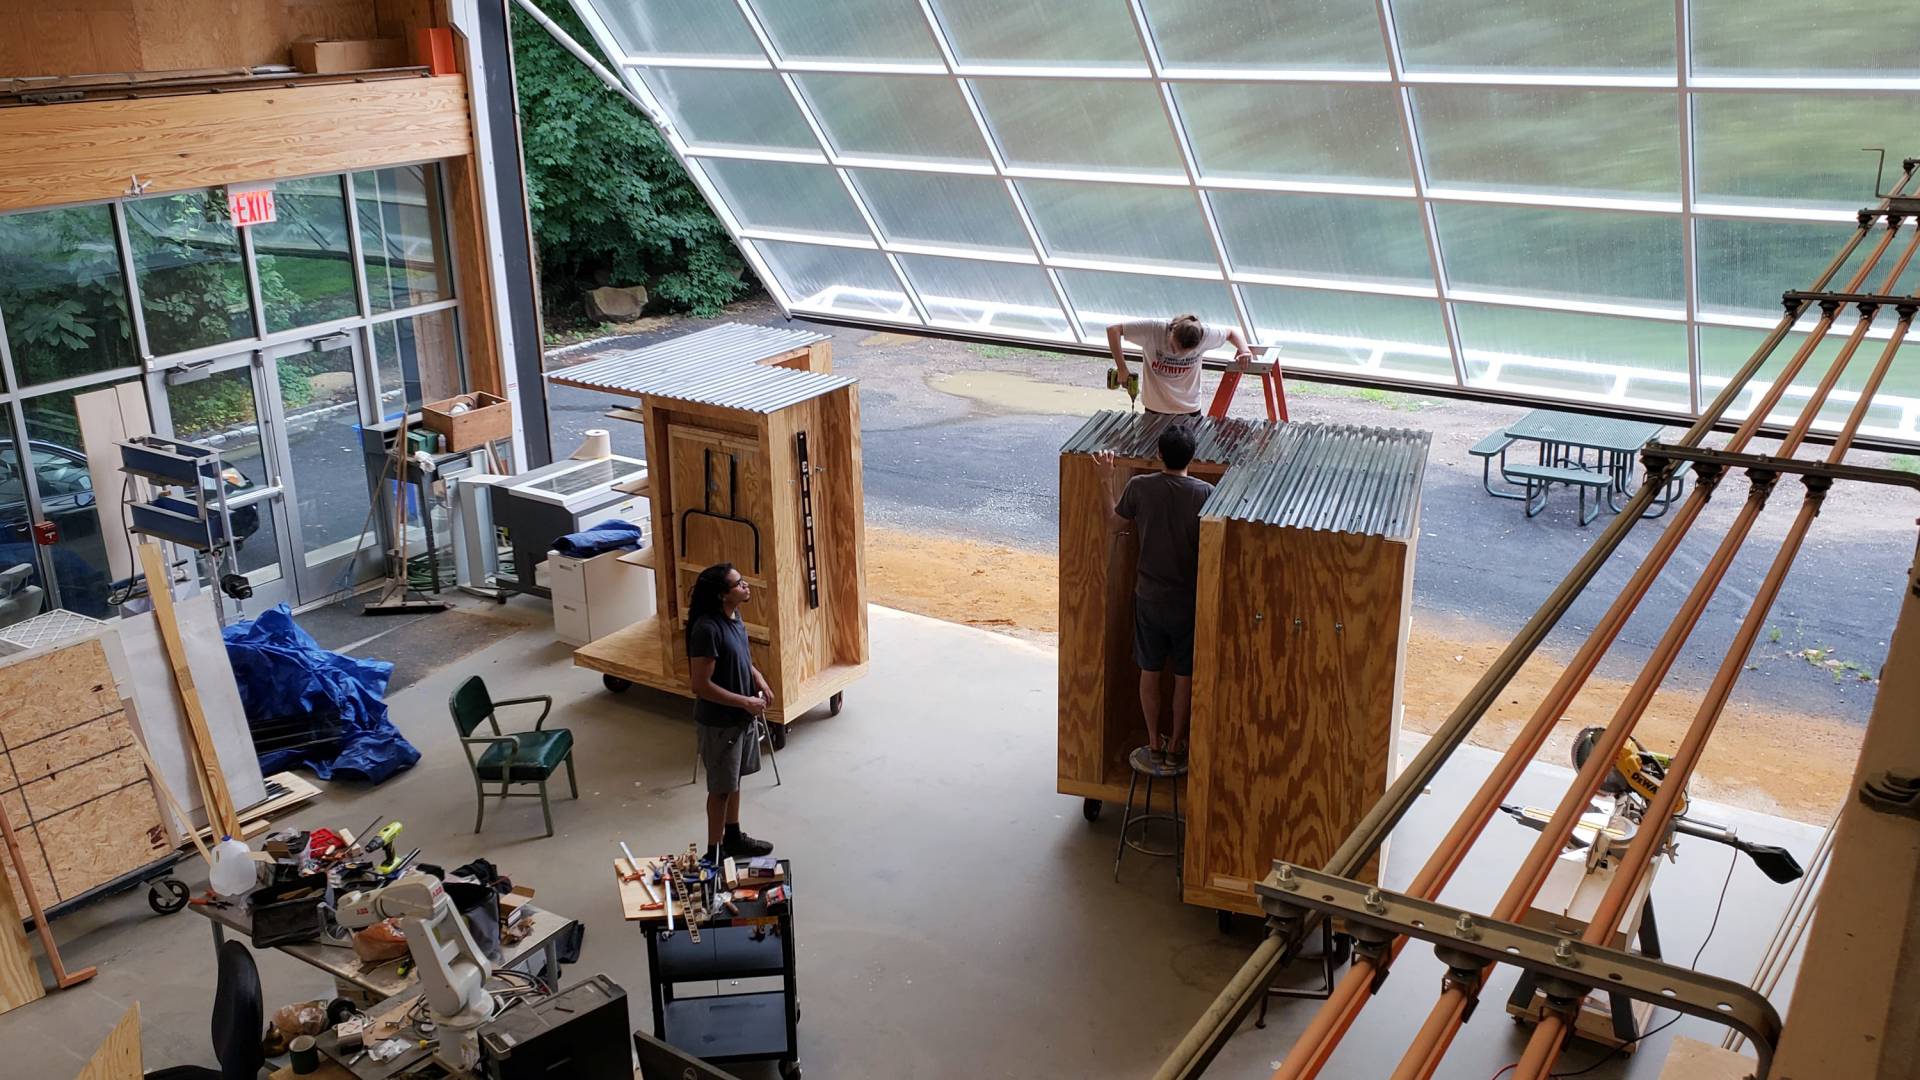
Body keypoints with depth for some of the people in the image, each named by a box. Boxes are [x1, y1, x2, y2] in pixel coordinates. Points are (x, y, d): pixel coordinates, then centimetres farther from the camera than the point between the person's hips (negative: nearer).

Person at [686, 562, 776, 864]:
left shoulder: (734, 616, 0)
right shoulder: (707, 628, -28)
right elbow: (701, 686, -26)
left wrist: (758, 677, -1)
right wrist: (745, 702, -23)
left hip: (741, 717, 9)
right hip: (720, 722, -8)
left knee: (734, 780, 23)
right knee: (721, 787, 6)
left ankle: (733, 837, 40)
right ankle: (715, 853, 21)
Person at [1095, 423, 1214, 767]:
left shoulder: (1139, 487, -12)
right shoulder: (1205, 493, -15)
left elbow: (1115, 524, 5)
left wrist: (1111, 479, 12)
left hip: (1148, 596, 1)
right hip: (1188, 599, -1)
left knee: (1150, 671, 16)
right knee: (1184, 675, 14)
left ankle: (1154, 741, 26)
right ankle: (1176, 744, 24)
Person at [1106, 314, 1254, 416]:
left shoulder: (1205, 334, -19)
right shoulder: (1153, 329, -25)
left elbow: (1231, 333, 1)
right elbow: (1113, 330, -22)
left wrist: (1244, 350, -19)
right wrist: (1122, 369, -24)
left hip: (1189, 410, 1)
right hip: (1155, 410, -1)